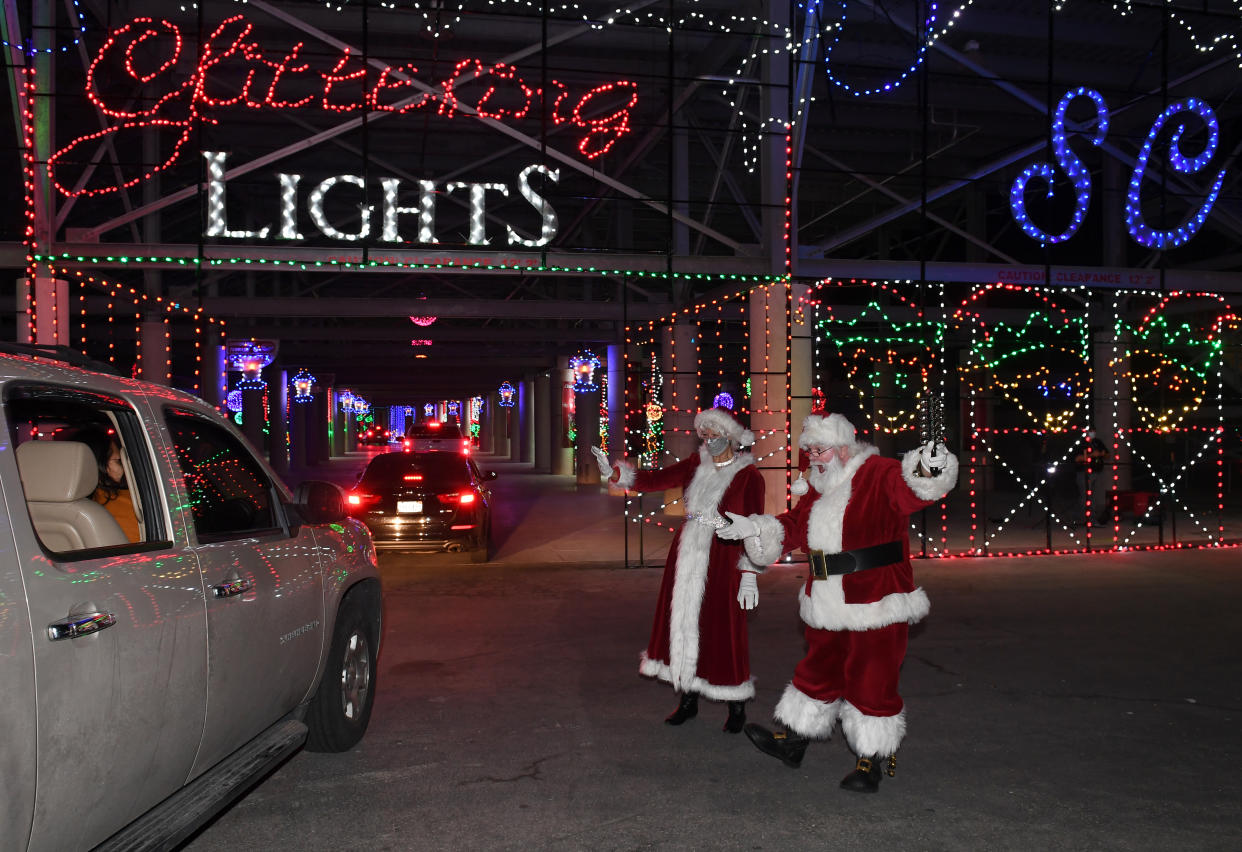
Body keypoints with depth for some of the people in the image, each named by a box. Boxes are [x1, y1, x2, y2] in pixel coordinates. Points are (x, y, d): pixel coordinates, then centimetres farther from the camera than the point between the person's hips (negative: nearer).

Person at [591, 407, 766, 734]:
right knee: (685, 624, 10)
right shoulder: (696, 464, 8)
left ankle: (737, 707, 17)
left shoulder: (748, 476, -6)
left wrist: (749, 575, -11)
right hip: (686, 557, 5)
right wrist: (614, 473, -11)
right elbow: (656, 480, 1)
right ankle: (688, 699, 26)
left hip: (722, 562, -5)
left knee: (722, 632, -1)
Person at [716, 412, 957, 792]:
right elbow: (792, 527, 20)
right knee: (820, 671, 21)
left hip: (875, 605, -7)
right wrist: (753, 528, 9)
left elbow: (913, 489, -33)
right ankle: (794, 741, 36)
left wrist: (928, 472, -55)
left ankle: (871, 761, 20)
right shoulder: (817, 488, 10)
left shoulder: (879, 476, -15)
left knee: (871, 681, 4)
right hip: (828, 605, 8)